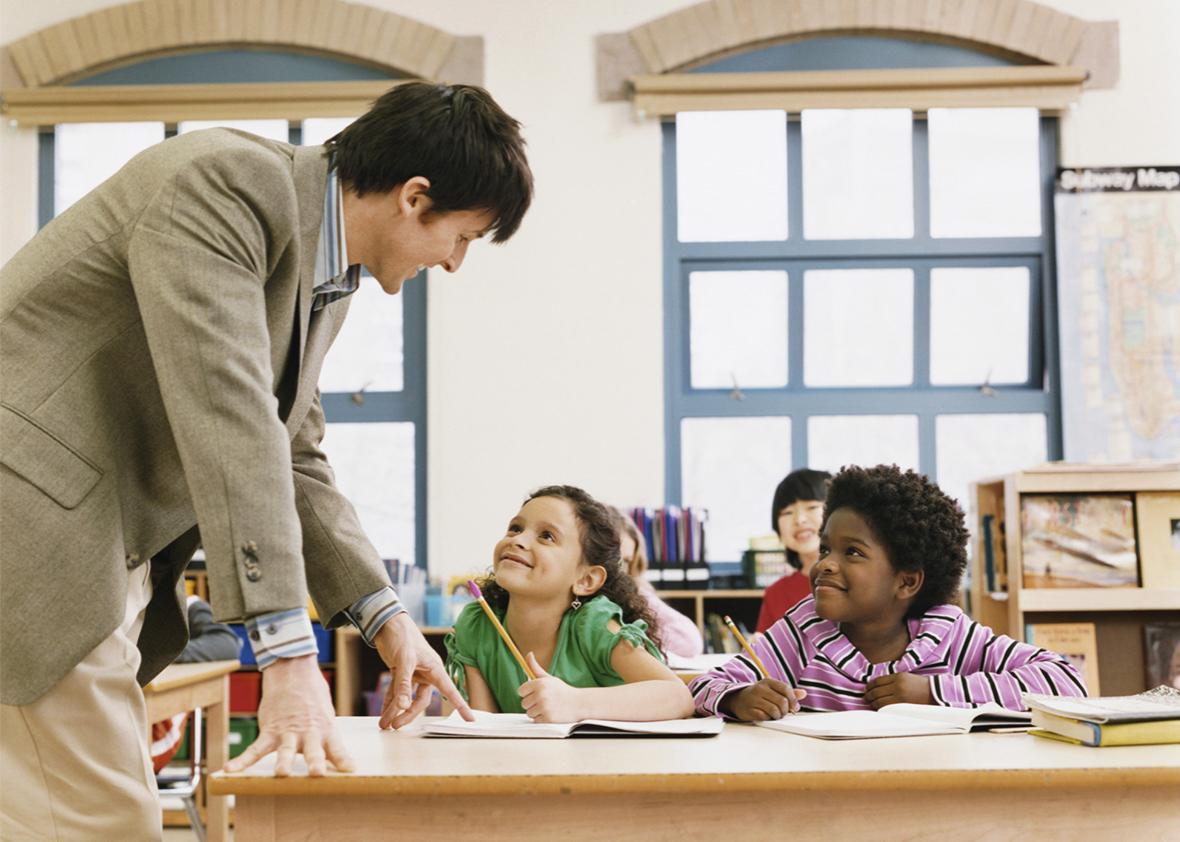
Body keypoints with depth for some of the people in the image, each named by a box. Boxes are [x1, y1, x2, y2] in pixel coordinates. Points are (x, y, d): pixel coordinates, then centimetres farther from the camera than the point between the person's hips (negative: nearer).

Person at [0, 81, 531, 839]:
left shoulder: (327, 278, 12)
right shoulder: (228, 181, -18)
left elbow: (291, 455, 19)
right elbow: (225, 418, -28)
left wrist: (383, 614, 10)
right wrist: (288, 653, -31)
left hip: (112, 555, 10)